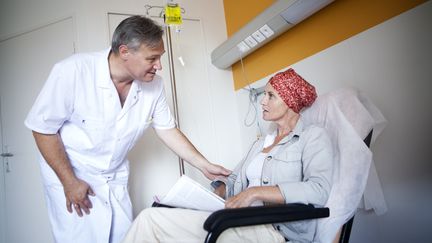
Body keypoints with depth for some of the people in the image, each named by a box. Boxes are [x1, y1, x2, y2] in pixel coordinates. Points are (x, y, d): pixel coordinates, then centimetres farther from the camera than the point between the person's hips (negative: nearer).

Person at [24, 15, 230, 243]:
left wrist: (204, 165, -2)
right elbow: (43, 128, -16)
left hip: (115, 179, 4)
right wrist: (69, 182, -14)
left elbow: (167, 129, -1)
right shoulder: (73, 71, -25)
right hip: (68, 173, -3)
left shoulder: (153, 84, -12)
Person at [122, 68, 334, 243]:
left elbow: (318, 190, -15)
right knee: (151, 217, -14)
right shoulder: (260, 143, 25)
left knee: (151, 219, -19)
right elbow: (233, 181, 21)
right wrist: (210, 192, 1)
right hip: (239, 220, 7)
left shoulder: (313, 136, 2)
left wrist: (256, 192, -20)